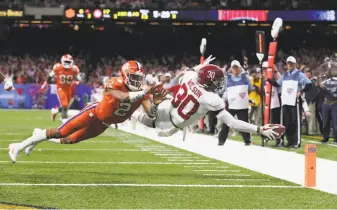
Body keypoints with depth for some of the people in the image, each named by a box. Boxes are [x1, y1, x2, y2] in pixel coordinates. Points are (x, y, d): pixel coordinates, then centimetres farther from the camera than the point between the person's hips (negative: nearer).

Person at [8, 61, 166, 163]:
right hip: (93, 114, -6)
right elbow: (123, 97, -48)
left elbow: (151, 114, -15)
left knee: (69, 140, 17)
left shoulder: (139, 93, -10)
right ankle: (19, 146, 2)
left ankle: (40, 137, 42)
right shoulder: (115, 84, -27)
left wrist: (155, 103, -36)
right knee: (61, 133, -8)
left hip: (102, 125, 6)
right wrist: (144, 93, -53)